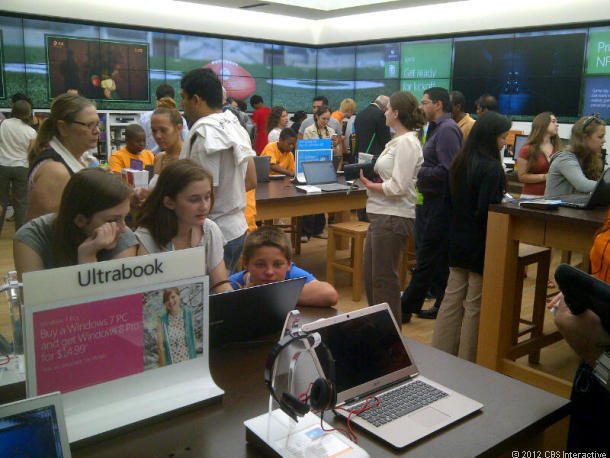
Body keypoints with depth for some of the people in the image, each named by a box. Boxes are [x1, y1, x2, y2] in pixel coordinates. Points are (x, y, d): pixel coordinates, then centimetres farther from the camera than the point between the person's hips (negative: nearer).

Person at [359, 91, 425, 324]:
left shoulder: (407, 143, -15)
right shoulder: (396, 141, 16)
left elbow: (397, 187, -21)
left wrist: (369, 184, -9)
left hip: (393, 218, -10)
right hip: (381, 216, 10)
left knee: (384, 279, -1)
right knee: (369, 276, 17)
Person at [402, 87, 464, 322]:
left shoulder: (447, 129, -14)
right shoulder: (437, 128, 18)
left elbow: (447, 171, -22)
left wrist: (415, 171, -18)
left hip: (441, 203, -10)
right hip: (434, 200, 10)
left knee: (427, 257, -4)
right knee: (439, 258, 15)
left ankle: (406, 309, 2)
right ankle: (443, 305, 24)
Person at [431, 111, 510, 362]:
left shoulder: (459, 162, 6)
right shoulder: (491, 168, -19)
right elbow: (487, 211, -23)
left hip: (457, 241, 8)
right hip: (480, 245, -7)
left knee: (453, 297, 15)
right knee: (475, 306, 4)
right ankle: (467, 365, 15)